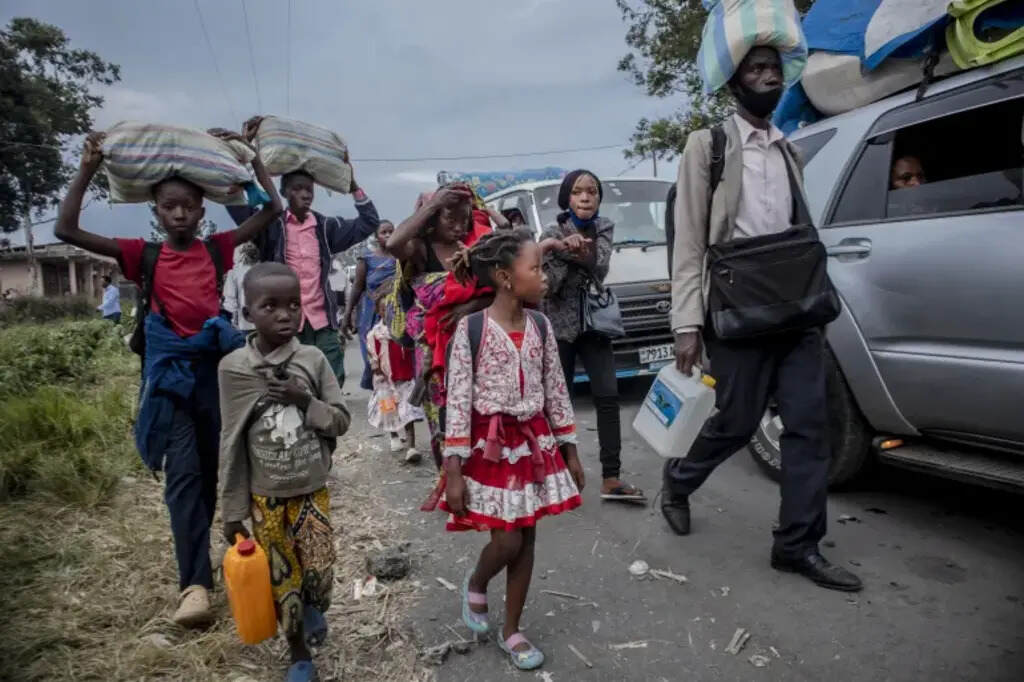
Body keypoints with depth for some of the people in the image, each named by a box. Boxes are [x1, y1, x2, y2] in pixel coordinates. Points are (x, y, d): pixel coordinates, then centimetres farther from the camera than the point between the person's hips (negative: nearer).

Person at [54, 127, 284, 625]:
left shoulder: (216, 249, 5)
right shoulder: (145, 256, 3)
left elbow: (272, 209, 2)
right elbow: (67, 230, -3)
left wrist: (250, 154, -1)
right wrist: (88, 167, -8)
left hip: (216, 366, 2)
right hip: (170, 373, -1)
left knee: (212, 468, 14)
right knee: (183, 474, -8)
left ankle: (195, 554, 35)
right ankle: (195, 583, -7)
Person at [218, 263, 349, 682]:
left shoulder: (314, 360, -9)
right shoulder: (233, 368, -10)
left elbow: (341, 422, -4)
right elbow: (231, 445, -4)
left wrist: (306, 401, -22)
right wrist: (233, 511, 0)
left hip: (313, 491, 0)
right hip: (266, 498, 0)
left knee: (320, 575, 1)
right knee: (282, 583, 11)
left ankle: (315, 608, 38)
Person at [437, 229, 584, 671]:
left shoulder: (541, 326, 1)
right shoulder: (471, 329, -13)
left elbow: (556, 391, 7)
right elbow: (457, 401, -14)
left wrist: (569, 451, 9)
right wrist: (454, 471, -14)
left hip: (534, 442, 5)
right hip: (491, 445, -4)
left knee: (525, 541, 11)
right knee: (507, 542, -2)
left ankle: (512, 631, 29)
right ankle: (475, 584, 33)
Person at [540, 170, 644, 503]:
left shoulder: (604, 228, 2)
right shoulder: (553, 233, -6)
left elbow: (601, 271, -13)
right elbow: (547, 285, -12)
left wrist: (583, 254, -30)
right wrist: (569, 254, -21)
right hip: (559, 325, -3)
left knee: (608, 397, -6)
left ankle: (611, 479, -3)